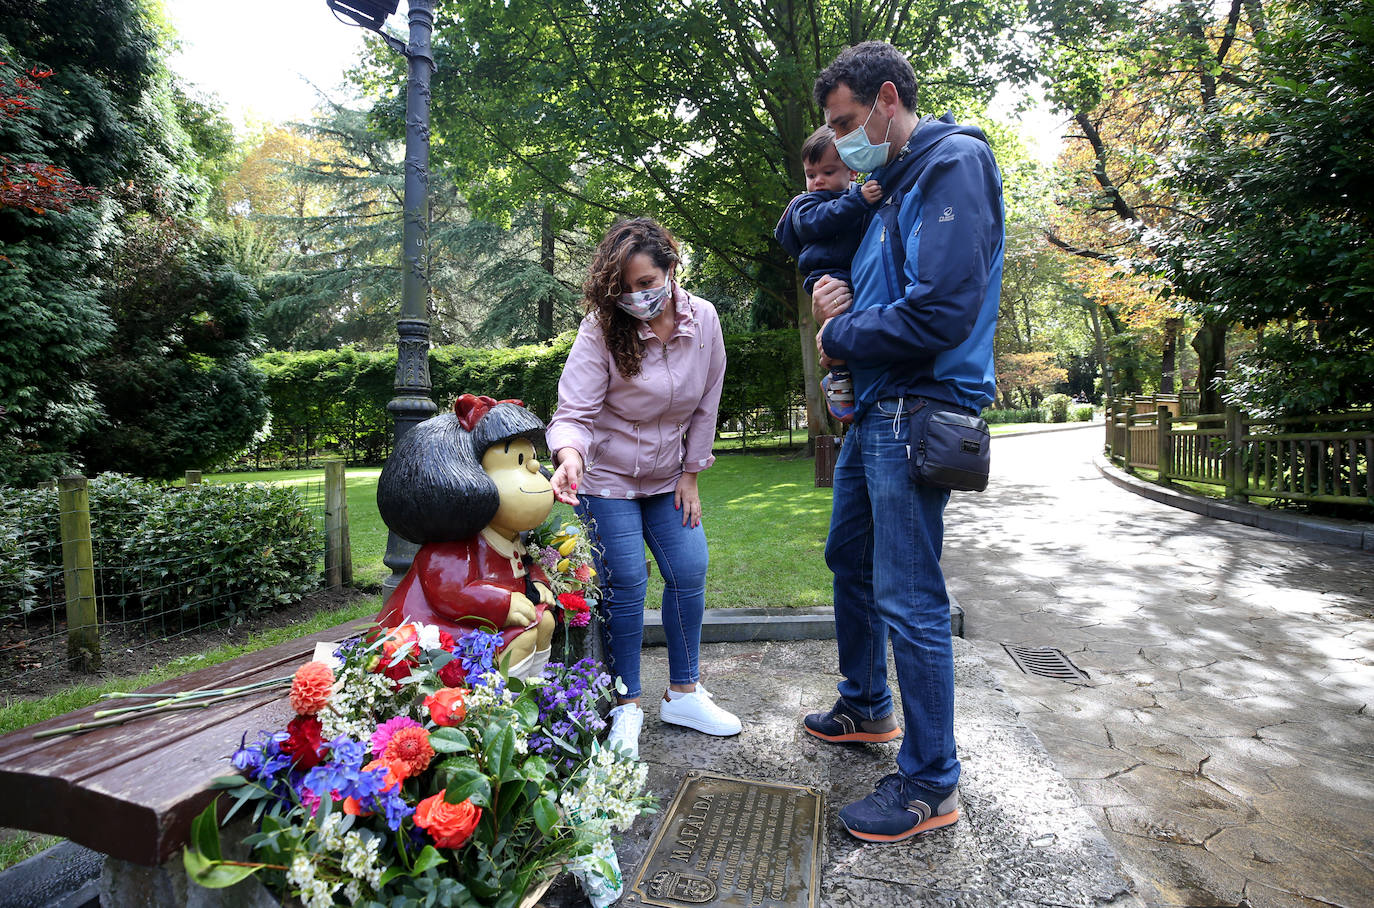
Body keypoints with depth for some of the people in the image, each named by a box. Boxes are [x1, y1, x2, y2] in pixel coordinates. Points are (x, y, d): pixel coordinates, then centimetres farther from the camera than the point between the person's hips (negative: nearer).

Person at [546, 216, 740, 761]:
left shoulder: (703, 320, -10)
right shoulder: (601, 330, -21)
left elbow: (706, 405, -1)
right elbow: (574, 411, -24)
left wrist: (691, 475, 1)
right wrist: (570, 456, -46)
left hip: (666, 477, 4)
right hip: (606, 477, -4)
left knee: (689, 572, 3)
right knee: (626, 583, -6)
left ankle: (682, 694, 21)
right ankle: (626, 707, 12)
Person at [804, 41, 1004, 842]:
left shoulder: (954, 163, -11)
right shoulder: (898, 185, 20)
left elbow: (940, 313, -23)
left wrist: (841, 336, -8)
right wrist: (838, 300, 4)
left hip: (918, 411, -10)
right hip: (875, 409, 11)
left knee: (908, 599, -6)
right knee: (850, 560, 19)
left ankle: (932, 783, 12)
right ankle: (866, 708, 39)